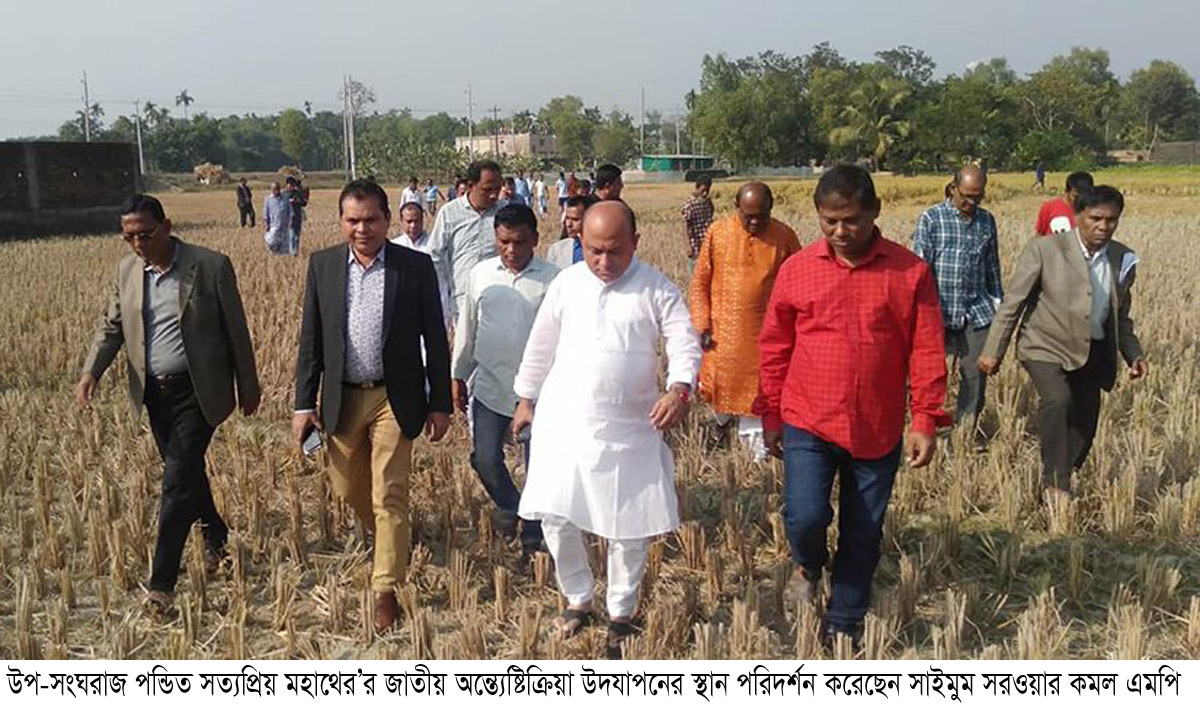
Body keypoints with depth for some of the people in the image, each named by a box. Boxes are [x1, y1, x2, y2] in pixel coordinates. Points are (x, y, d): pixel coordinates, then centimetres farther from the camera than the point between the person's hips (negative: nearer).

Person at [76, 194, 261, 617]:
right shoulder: (127, 270, 4)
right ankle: (216, 538, 41)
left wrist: (248, 387, 1)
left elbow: (236, 330, -5)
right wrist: (91, 372, -6)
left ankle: (161, 584, -4)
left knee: (178, 482, -9)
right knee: (186, 473, 17)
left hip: (197, 391, -5)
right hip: (153, 392, 6)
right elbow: (112, 327, 12)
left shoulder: (211, 266, -11)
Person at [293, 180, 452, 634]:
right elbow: (311, 340, 3)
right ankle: (392, 539, 46)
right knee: (348, 488, 16)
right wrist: (304, 403, 0)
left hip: (393, 397, -3)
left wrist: (439, 403, -3)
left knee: (389, 495, -2)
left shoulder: (416, 266, -7)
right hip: (342, 398, 4)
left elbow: (434, 339, -3)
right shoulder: (322, 265, 0)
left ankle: (386, 591, 9)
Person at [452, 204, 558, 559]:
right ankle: (510, 507, 32)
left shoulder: (552, 279, -6)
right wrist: (458, 375, 13)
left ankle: (532, 540, 22)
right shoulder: (481, 274, 2)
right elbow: (467, 328, 11)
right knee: (485, 458, 1)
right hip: (490, 384, 2)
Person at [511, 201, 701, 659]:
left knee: (630, 525, 5)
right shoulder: (566, 284, 3)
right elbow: (541, 346, 13)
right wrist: (526, 398, 18)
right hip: (563, 423, 2)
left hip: (630, 430, -2)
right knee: (555, 516, 2)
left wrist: (680, 387, -31)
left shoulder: (657, 290, -5)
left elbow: (685, 343, -12)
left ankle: (621, 614, 26)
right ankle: (578, 599, 27)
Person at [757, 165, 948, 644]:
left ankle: (844, 624, 30)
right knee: (805, 515, -15)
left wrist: (925, 421, -5)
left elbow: (927, 352, -1)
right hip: (807, 424, 0)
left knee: (863, 535, 9)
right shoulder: (797, 269, -1)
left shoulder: (910, 272, -3)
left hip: (879, 430, 1)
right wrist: (770, 414, 8)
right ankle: (807, 567, 21)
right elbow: (774, 348, 6)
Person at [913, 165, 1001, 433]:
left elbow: (992, 267, 18)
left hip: (977, 312, 4)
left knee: (976, 375, 4)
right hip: (939, 312, -3)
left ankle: (966, 433, 18)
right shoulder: (931, 219, -3)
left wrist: (997, 301, 17)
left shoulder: (987, 220, 10)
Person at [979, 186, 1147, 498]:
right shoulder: (1044, 250, -13)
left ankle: (1060, 480, 30)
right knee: (1057, 400, -30)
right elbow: (1013, 303, -9)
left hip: (1093, 353, 5)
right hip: (1046, 347, -5)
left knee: (1084, 424, 7)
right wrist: (993, 351, -10)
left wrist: (1133, 354, 6)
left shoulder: (1123, 259, 3)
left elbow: (1121, 316, 17)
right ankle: (1055, 484, -19)